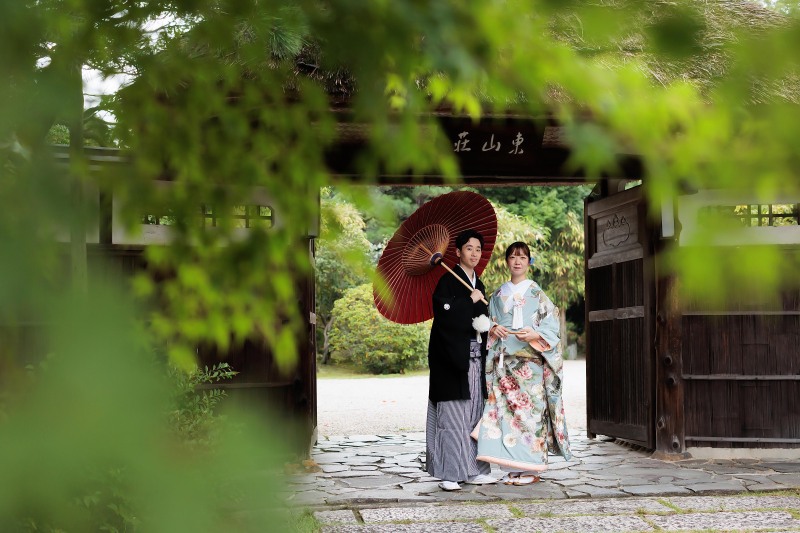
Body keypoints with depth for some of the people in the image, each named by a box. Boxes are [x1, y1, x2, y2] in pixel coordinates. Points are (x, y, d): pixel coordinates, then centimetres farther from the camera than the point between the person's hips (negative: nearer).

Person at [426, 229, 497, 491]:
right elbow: (444, 310, -20)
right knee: (453, 415, -8)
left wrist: (487, 325, 4)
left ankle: (473, 470, 13)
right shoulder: (448, 280, -5)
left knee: (475, 414, 8)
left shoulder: (478, 285, 19)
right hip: (453, 357, -8)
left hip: (475, 358, 8)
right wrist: (471, 301, -9)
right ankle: (449, 473, -5)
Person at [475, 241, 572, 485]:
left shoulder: (537, 294, 4)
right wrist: (493, 328, -4)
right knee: (506, 409, 0)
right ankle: (513, 469, 6)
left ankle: (531, 468, 0)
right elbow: (488, 322, 18)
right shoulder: (498, 295, 15)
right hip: (504, 362, 4)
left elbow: (551, 325, -2)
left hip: (530, 361, -4)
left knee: (529, 409, -7)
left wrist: (534, 335, -20)